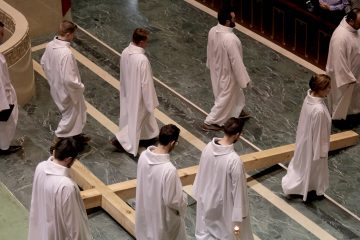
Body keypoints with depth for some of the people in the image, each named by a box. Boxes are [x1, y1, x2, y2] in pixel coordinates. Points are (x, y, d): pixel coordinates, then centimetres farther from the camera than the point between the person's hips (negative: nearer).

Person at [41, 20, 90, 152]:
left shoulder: (50, 46, -9)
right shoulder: (66, 53, -36)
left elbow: (44, 63, 8)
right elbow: (69, 80, -34)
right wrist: (80, 86, -15)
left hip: (56, 87, 9)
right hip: (66, 91, -9)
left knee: (77, 112, 29)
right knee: (69, 116, 14)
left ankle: (77, 135, 49)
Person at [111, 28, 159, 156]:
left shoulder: (125, 52, -9)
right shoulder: (142, 59, -32)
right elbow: (146, 83, -25)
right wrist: (151, 101, -14)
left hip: (128, 91, 8)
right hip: (138, 94, -8)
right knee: (136, 118, 11)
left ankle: (147, 137, 41)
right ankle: (120, 139, 12)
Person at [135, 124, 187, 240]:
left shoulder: (144, 156, -15)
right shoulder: (169, 170, -36)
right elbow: (171, 200, -26)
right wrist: (183, 200, -6)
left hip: (145, 208, 6)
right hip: (161, 215, -6)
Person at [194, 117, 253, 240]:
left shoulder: (208, 147, -13)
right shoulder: (234, 160, -32)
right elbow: (238, 190, -23)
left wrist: (199, 193, 19)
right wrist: (238, 217, -13)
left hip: (206, 200, 6)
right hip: (223, 206, -6)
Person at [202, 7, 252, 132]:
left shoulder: (212, 31, -12)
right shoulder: (230, 39, -37)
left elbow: (210, 50, 6)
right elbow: (236, 61, -28)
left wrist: (211, 64, 23)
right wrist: (244, 79, -17)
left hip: (217, 69, 8)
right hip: (227, 73, -8)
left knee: (236, 93, 30)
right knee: (224, 98, 13)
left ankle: (238, 112, 52)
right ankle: (209, 122, 24)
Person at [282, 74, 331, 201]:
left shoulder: (309, 97, -14)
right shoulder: (319, 110, -40)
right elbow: (319, 133, -26)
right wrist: (322, 151, -12)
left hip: (305, 138, 8)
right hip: (313, 143, -8)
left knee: (303, 162, 30)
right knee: (312, 167, 19)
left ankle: (292, 184, 49)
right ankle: (309, 191, 43)